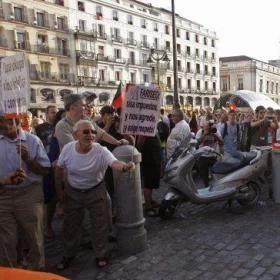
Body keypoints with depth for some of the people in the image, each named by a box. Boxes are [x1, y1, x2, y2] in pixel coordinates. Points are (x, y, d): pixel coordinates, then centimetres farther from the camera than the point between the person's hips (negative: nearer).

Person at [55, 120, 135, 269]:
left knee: (100, 224, 8)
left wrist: (125, 166, -68)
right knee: (70, 224, 16)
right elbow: (59, 169, -3)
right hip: (72, 192, 2)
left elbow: (114, 163, -45)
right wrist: (59, 190, 1)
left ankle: (101, 254, 33)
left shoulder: (101, 151, -27)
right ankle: (69, 254, 40)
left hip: (95, 191, -2)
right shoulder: (67, 148, -19)